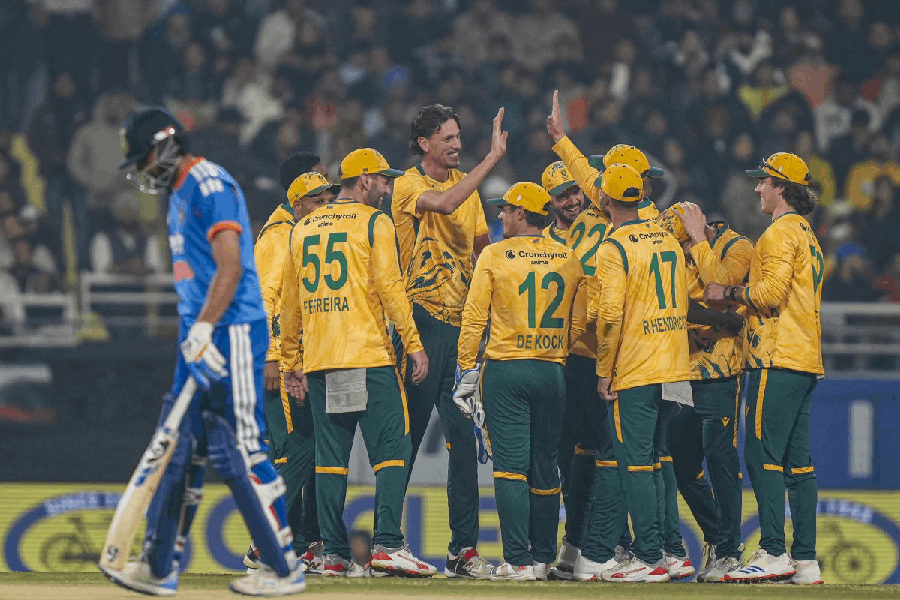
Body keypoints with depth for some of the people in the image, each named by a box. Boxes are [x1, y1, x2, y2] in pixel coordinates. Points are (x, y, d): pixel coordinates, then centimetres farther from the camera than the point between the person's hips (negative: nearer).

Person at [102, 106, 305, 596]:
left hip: (230, 333, -10)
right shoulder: (180, 193, 19)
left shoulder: (210, 184, -12)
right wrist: (193, 334, 16)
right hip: (199, 338, 10)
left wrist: (203, 328, -24)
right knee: (180, 447, 9)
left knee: (239, 449, -9)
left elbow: (231, 266, -20)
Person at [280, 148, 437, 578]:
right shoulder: (373, 223, -1)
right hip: (368, 357, -6)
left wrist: (292, 363, 22)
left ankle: (334, 554, 2)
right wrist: (414, 345, -8)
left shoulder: (304, 228, 16)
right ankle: (387, 545, -16)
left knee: (331, 456, 6)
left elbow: (290, 301, 18)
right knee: (391, 447, -5)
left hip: (317, 361, 6)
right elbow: (389, 287, -10)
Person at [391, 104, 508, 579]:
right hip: (423, 320, -5)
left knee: (464, 436, 0)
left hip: (462, 321, 5)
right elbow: (443, 204, -25)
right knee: (409, 429, -4)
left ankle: (464, 548, 1)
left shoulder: (465, 183, 16)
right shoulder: (409, 186, -4)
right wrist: (493, 158, -26)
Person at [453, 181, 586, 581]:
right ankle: (543, 558, 15)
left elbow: (474, 318, -5)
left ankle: (519, 560, -12)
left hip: (506, 368, -4)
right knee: (544, 468, 11)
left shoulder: (494, 256, -4)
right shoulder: (569, 260, 6)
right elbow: (579, 324, 7)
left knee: (510, 465, -5)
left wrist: (466, 374, 0)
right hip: (552, 372, 4)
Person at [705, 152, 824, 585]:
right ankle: (805, 561, 5)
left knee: (762, 454, -10)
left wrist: (729, 294, -6)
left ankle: (774, 553, -15)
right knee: (797, 460, 7)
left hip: (778, 361, -10)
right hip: (806, 361, 10)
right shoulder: (807, 235, 22)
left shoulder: (780, 232, -9)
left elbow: (771, 291, -19)